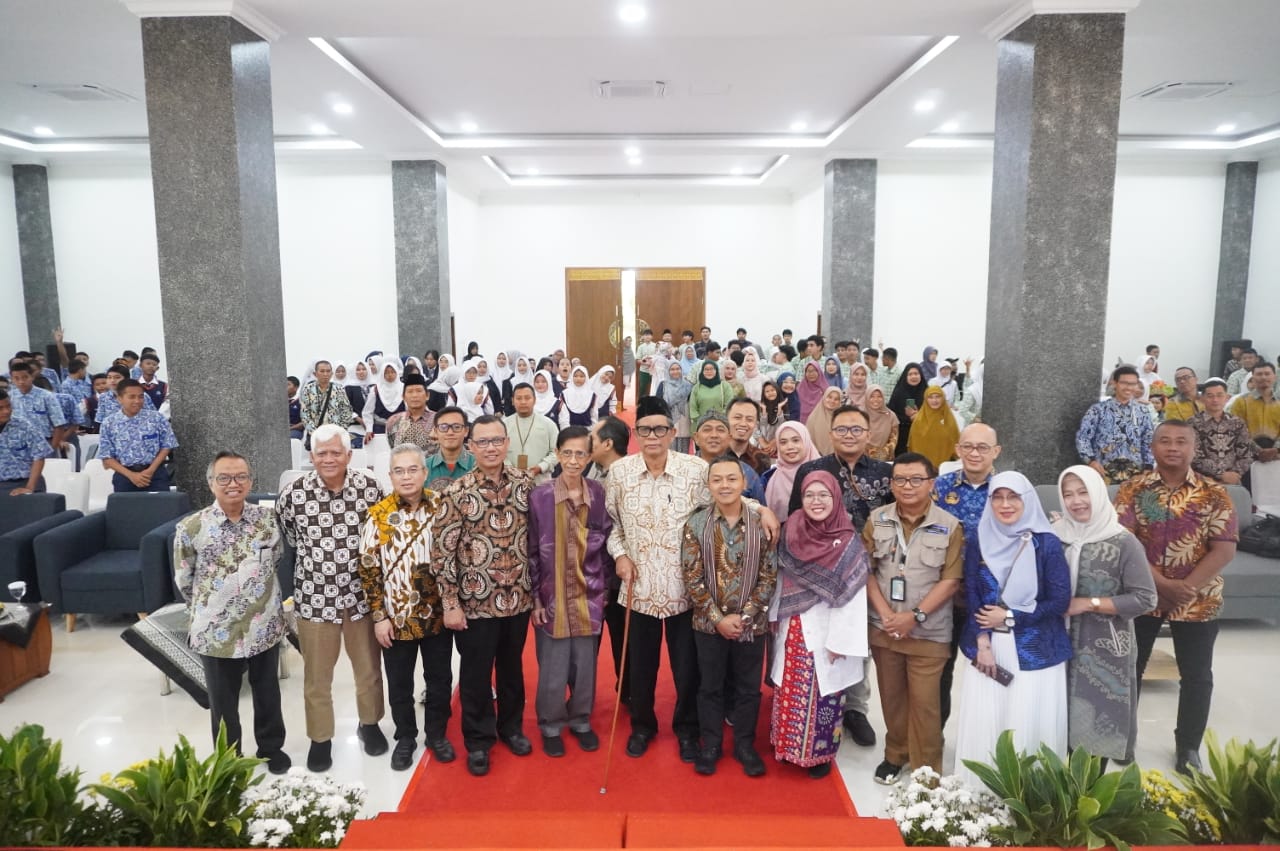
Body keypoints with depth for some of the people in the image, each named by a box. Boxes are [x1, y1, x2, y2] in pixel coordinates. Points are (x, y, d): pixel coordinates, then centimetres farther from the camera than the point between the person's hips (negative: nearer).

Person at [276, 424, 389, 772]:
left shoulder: (369, 486, -9)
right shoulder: (294, 493, -11)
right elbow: (285, 535, 9)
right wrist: (311, 553, 8)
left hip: (362, 594, 1)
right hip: (315, 597, -1)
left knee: (369, 669, 17)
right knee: (317, 677, 13)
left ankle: (370, 724, 41)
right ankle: (320, 738, 35)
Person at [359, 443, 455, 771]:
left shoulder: (442, 508, -4)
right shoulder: (378, 515, -9)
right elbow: (368, 569, -5)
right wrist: (378, 616, -7)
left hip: (438, 615, 1)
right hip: (397, 618, -1)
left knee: (440, 679, 15)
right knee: (399, 684, 14)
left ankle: (437, 734, 35)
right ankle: (405, 737, 35)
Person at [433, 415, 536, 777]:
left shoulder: (525, 483, -3)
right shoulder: (456, 494, -12)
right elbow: (442, 552, -10)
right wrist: (450, 604, -10)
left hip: (518, 598, 3)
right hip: (475, 602, -3)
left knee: (512, 667, 20)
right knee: (476, 674, 12)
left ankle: (511, 726, 41)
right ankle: (478, 740, 31)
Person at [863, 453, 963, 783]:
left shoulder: (950, 526, -7)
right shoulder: (877, 520, 0)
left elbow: (951, 580, -9)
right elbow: (864, 570, 1)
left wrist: (915, 615, -15)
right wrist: (885, 612, -10)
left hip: (929, 631, -2)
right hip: (884, 627, 3)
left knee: (925, 702, 1)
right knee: (891, 696, 15)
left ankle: (927, 770, 16)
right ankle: (895, 754, 33)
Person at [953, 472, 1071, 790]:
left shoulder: (1047, 544, -3)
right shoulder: (978, 544, 5)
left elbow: (1060, 600, -6)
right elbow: (971, 597, 2)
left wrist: (1009, 617, -9)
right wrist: (982, 643, -9)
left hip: (1036, 651, -2)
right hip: (989, 648, 2)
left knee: (1030, 727, -1)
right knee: (983, 725, 4)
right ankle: (979, 796, 19)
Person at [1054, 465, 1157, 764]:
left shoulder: (1123, 542, -10)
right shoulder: (1056, 536, 0)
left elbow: (1144, 599, -12)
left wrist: (1089, 604, -15)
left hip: (1107, 649, -3)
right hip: (1064, 645, 3)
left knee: (1103, 720, 4)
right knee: (1068, 719, 11)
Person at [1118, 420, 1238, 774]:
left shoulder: (1214, 495, -4)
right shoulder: (1133, 489, -4)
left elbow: (1225, 550, -9)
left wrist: (1186, 587, -18)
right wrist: (1162, 583, -21)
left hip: (1198, 601, 1)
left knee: (1196, 675, 11)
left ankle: (1188, 746, 30)